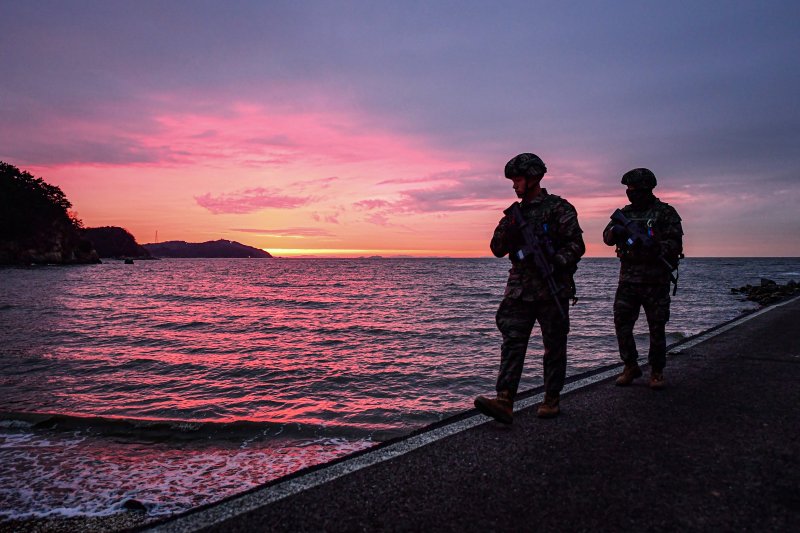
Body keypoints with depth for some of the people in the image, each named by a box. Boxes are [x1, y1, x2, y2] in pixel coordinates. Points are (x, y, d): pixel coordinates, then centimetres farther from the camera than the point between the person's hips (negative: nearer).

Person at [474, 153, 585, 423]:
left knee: (554, 347, 6)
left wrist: (556, 262, -22)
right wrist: (508, 226, -7)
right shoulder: (515, 212, 13)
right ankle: (504, 401, -12)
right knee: (512, 343, -7)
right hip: (520, 291, 4)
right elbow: (497, 249, 10)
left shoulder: (559, 208, -2)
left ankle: (551, 400, 19)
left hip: (553, 291, -4)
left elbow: (577, 244, -7)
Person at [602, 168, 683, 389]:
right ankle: (631, 367, 17)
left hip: (656, 282, -3)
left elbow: (675, 244, -8)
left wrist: (650, 245, -25)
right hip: (627, 280, 4)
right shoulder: (625, 212, 11)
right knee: (622, 324, 2)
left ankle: (657, 371, 19)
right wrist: (617, 231, -19)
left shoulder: (665, 213, -1)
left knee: (657, 328, 4)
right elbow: (607, 236, 4)